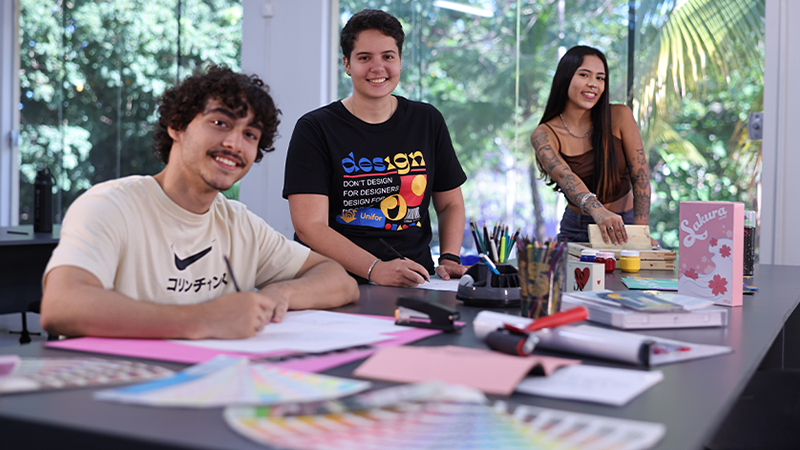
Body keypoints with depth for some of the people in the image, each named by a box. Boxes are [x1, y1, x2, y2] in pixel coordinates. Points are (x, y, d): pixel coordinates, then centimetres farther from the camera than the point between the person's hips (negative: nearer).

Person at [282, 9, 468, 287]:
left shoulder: (428, 121, 14)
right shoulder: (314, 129, 0)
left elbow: (450, 204, 21)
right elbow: (309, 226, -9)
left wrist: (449, 260, 2)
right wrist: (375, 270, -23)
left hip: (416, 285, 4)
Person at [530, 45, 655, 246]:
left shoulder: (620, 117, -6)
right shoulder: (544, 135, -9)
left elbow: (640, 176, -8)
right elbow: (563, 175, -27)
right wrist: (597, 211, -46)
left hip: (624, 225, 0)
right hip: (576, 230, 0)